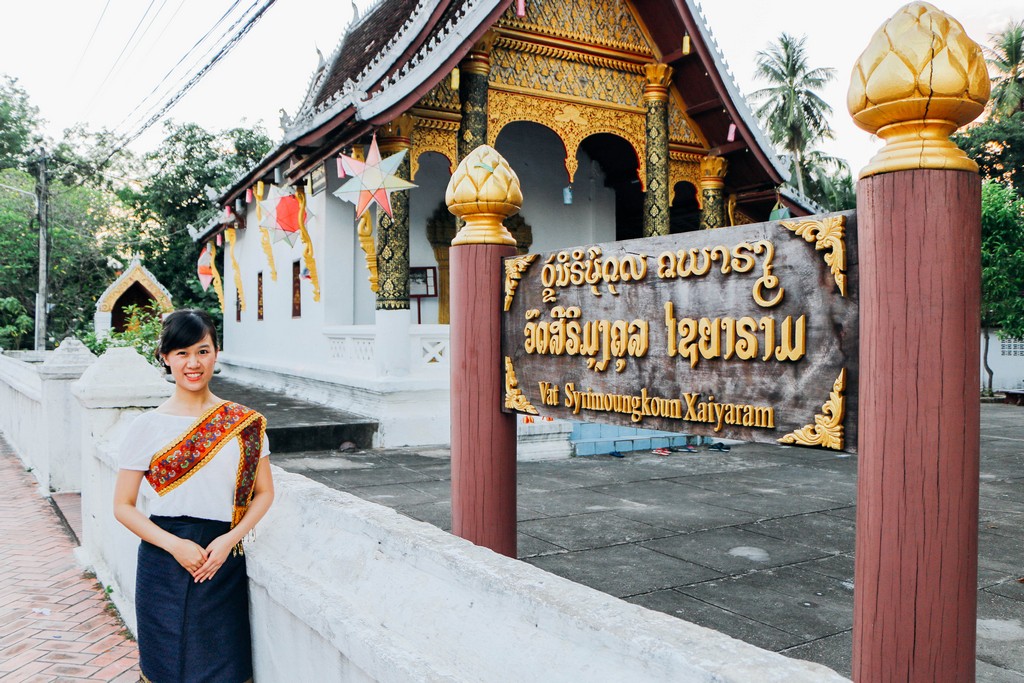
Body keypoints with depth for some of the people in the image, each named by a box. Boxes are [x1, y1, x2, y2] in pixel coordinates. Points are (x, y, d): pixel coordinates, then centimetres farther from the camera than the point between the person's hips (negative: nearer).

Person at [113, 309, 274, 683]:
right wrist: (174, 545, -13)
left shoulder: (244, 424, -1)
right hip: (164, 564, 0)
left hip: (224, 563, 1)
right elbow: (123, 506, 0)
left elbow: (264, 492, 5)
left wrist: (229, 539, -10)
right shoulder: (146, 427, -2)